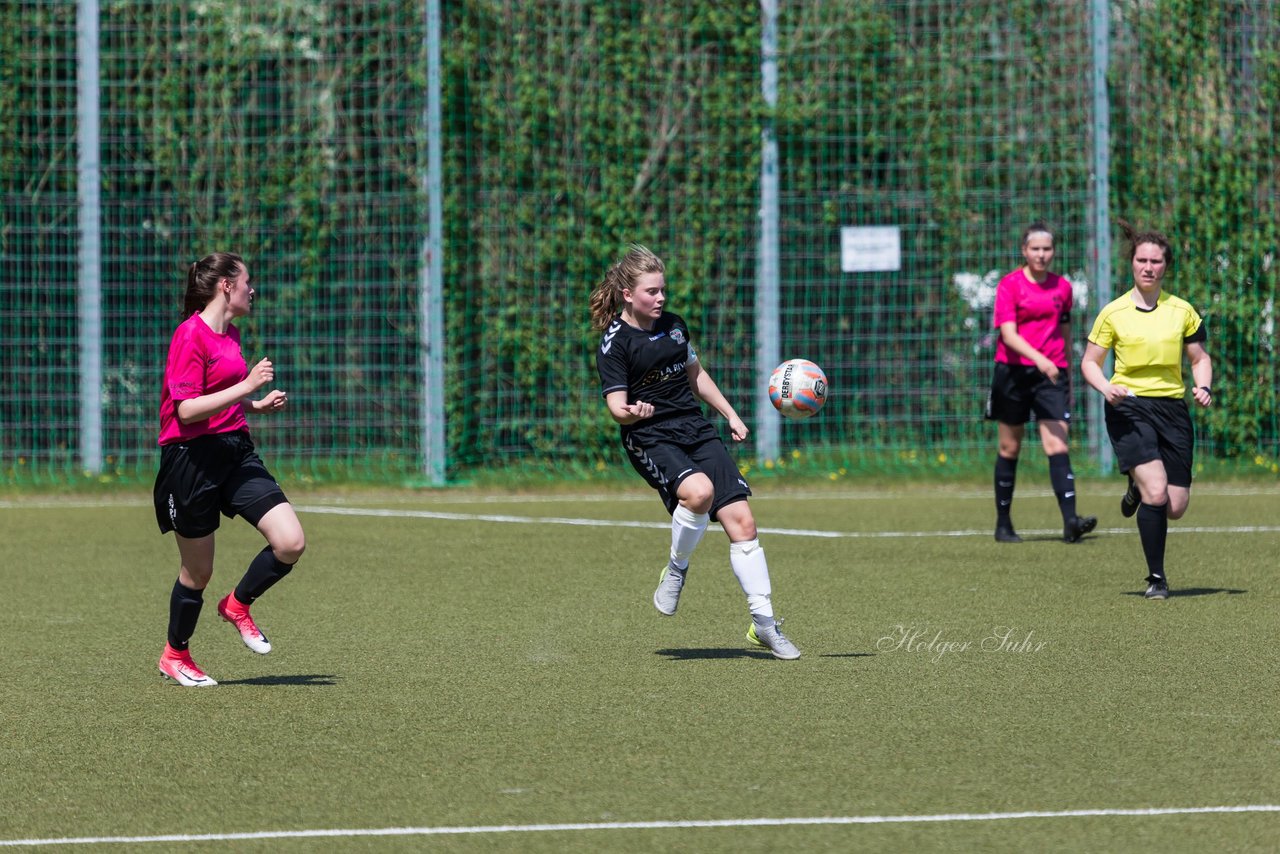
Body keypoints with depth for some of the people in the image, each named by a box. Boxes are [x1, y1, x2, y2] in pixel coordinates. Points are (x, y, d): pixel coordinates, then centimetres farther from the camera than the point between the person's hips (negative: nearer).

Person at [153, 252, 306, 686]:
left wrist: (258, 405, 12)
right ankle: (175, 655, 26)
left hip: (236, 451, 8)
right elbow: (187, 410, -21)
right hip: (192, 458, -8)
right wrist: (247, 386, -22)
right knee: (198, 570, 4)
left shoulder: (231, 334, 14)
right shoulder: (190, 336, -14)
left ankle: (238, 605, 17)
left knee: (291, 542, -8)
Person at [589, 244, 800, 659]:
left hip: (697, 430, 6)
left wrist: (730, 415, 22)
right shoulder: (614, 344, -7)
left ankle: (763, 623, 3)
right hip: (651, 439, -6)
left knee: (741, 520, -4)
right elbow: (617, 406, -12)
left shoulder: (673, 325, 12)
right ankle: (676, 570, -8)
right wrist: (631, 412, -35)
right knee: (699, 491, -35)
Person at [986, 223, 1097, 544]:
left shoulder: (1062, 287, 9)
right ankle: (1003, 524, 17)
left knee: (1057, 444, -12)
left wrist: (1067, 375, 21)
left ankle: (1070, 520, -23)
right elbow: (1008, 334, -15)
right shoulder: (1010, 285, -4)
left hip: (1051, 373, 2)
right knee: (1010, 447, 6)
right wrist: (1038, 358, -29)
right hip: (1013, 372, -2)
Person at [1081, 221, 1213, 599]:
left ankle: (1138, 487, 37)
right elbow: (1089, 362, 7)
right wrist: (1107, 388, -14)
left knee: (1175, 507, 0)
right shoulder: (1113, 313, 1)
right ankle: (1156, 578, -5)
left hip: (1172, 408, 3)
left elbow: (1200, 358, 16)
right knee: (1157, 492, -21)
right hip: (1129, 408, -3)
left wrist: (1204, 387, -4)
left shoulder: (1182, 311, 7)